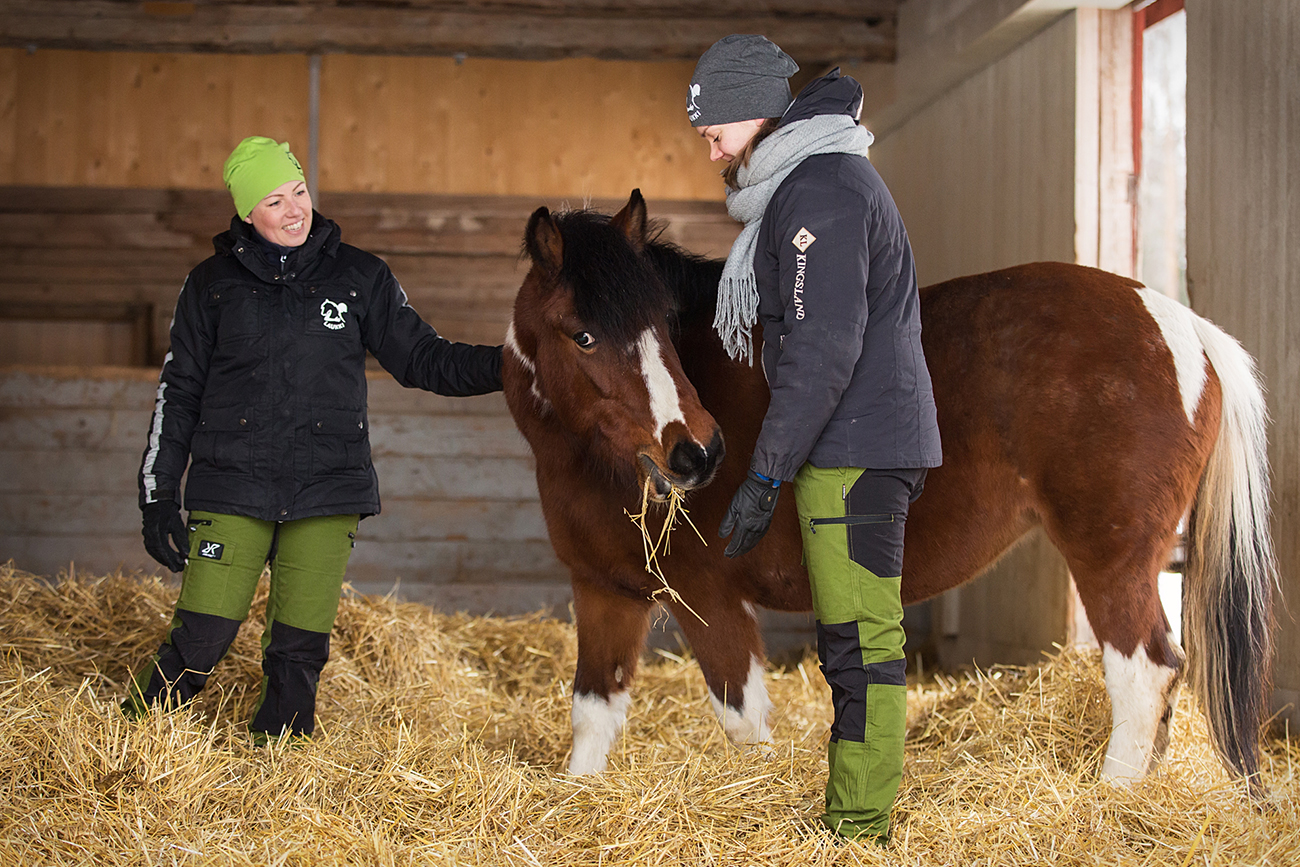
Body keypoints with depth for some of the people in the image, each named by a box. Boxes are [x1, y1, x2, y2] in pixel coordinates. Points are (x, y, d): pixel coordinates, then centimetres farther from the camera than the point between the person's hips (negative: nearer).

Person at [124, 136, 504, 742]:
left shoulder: (359, 277, 7)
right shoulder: (213, 283, 6)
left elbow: (422, 360, 10)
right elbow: (179, 392, 9)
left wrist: (510, 364, -5)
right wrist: (157, 495, 5)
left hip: (327, 490, 1)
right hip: (230, 488, -1)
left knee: (301, 648, 0)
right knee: (200, 639, -7)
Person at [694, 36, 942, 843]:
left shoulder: (821, 190, -14)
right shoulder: (834, 179, 19)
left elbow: (824, 351, -21)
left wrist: (764, 477, -20)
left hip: (853, 455, -11)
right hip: (865, 446, 11)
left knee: (861, 645, -9)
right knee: (856, 640, 13)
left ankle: (860, 829, -8)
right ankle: (857, 820, 19)